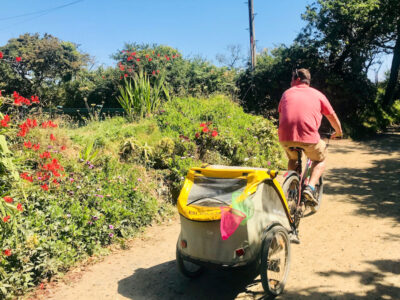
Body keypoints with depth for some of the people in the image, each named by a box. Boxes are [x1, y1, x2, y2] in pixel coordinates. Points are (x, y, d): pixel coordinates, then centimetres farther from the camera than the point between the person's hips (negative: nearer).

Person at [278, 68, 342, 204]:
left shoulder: (287, 93, 21)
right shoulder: (317, 94, 17)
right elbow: (332, 117, 24)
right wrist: (338, 132, 42)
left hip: (285, 137, 2)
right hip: (309, 137, -2)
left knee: (292, 159, 33)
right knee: (320, 160, 25)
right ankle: (310, 187, 5)